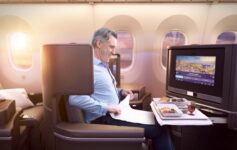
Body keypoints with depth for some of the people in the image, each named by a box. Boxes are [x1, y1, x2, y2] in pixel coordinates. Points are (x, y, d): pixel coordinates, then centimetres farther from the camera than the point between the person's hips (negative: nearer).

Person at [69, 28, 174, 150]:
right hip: (103, 119, -9)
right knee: (158, 130, -14)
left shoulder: (103, 65, 14)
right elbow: (75, 98, -28)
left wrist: (120, 92, 7)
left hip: (112, 114, 10)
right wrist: (106, 107, -25)